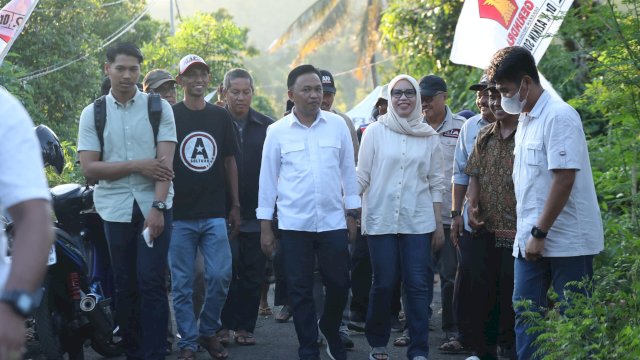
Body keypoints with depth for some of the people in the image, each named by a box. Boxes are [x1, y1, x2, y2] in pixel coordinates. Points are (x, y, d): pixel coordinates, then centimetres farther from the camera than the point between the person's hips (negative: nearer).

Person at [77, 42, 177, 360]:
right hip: (115, 208, 2)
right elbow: (88, 167, -2)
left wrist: (157, 208, -16)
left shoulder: (159, 107, 2)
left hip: (154, 205, -2)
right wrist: (138, 166, -10)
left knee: (151, 283, -7)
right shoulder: (92, 114, 6)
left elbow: (165, 162, -6)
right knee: (125, 286, 8)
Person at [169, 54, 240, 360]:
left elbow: (230, 162, 14)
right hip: (179, 215, -2)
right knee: (182, 284, 1)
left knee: (220, 276, -4)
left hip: (215, 213, 2)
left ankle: (208, 331, 16)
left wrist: (235, 205, 9)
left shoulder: (221, 117, 10)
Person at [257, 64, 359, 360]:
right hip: (294, 224, -1)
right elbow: (268, 178, 5)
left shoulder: (338, 125, 3)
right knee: (300, 291, 4)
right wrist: (265, 226, 4)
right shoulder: (277, 131, 1)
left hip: (333, 222, 1)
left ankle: (329, 329, 33)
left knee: (339, 285, 5)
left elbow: (348, 171, 8)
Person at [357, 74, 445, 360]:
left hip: (418, 221, 1)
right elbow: (362, 176, 4)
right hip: (381, 219, -1)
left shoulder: (429, 136, 7)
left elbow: (436, 183, 9)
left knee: (418, 285, -2)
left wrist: (439, 224, 6)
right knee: (383, 284, 3)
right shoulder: (375, 131, 3)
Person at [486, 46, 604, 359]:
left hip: (567, 239, -8)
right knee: (526, 311, 7)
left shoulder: (558, 116, -14)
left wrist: (540, 233, -19)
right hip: (532, 239, 8)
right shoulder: (525, 120, 12)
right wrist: (528, 232, 11)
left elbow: (564, 179, -20)